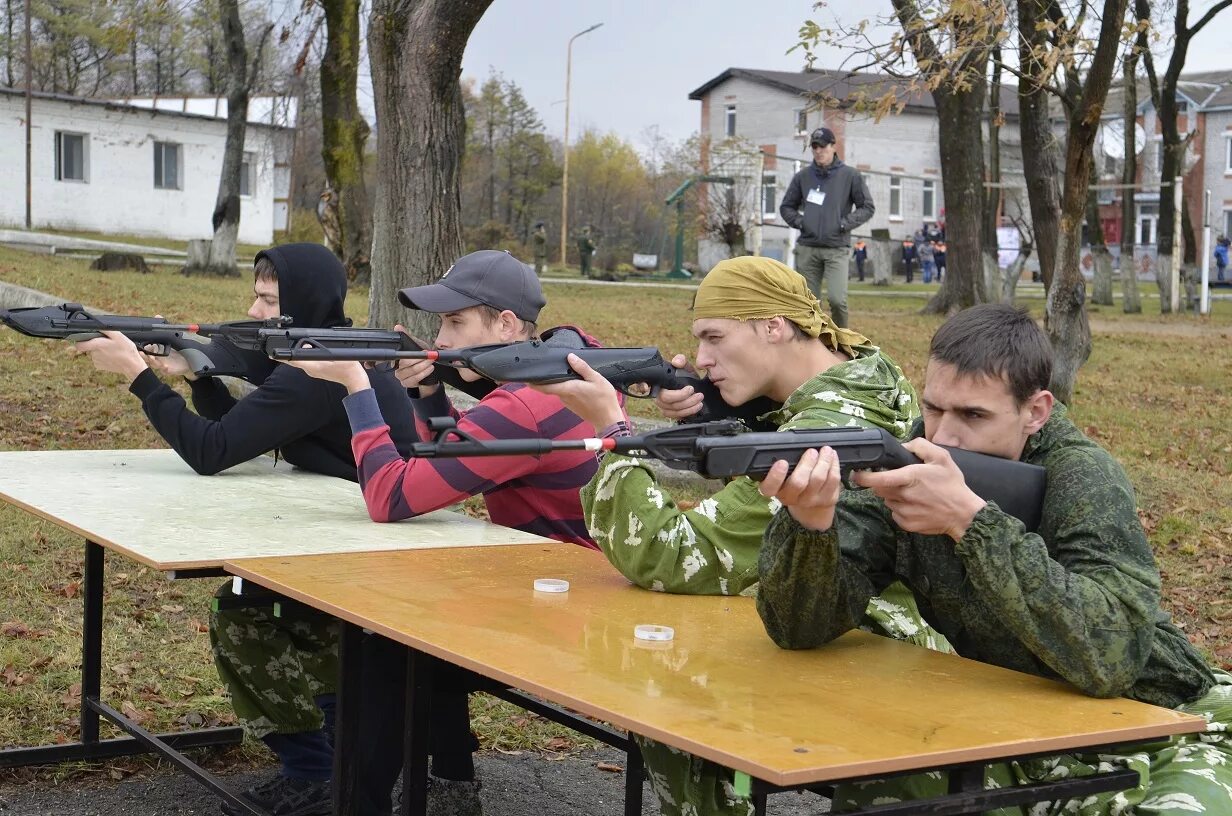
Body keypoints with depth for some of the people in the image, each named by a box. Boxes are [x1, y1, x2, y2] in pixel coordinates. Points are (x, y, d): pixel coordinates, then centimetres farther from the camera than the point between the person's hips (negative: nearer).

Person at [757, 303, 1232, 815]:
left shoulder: (1083, 480, -21)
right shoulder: (907, 464, -10)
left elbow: (1110, 657, -36)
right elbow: (803, 628, -15)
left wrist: (968, 518, -38)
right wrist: (809, 520, -36)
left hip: (1157, 736, -3)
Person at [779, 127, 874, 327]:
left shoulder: (850, 175, 2)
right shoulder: (803, 177, 8)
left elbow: (867, 207, 6)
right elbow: (786, 207, 19)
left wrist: (846, 223, -7)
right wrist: (798, 221, 1)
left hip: (837, 249, -3)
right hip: (807, 248, 3)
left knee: (837, 299, -18)